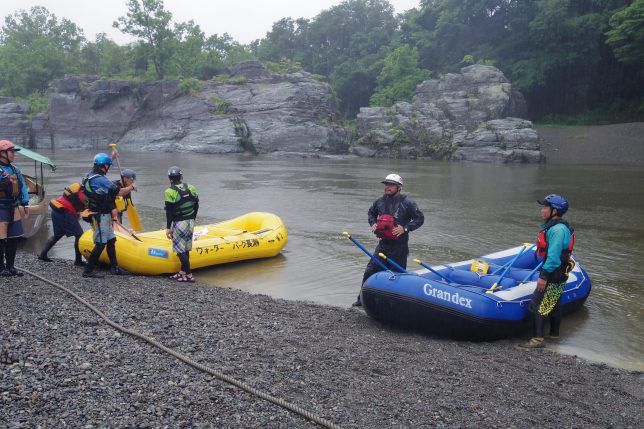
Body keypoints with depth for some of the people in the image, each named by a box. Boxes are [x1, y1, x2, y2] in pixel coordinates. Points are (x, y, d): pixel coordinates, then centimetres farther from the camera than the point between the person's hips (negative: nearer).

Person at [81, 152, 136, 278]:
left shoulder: (91, 174, 6)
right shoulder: (101, 180, -22)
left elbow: (101, 166, 30)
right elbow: (119, 192, -19)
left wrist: (111, 157, 38)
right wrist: (131, 187, -2)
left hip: (103, 215, 10)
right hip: (101, 216, -10)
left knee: (111, 240, 15)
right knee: (100, 244, -5)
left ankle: (114, 268, 21)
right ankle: (88, 271, 1)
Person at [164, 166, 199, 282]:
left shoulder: (170, 192, -13)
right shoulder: (191, 188, 4)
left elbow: (169, 211, -13)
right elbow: (196, 206, 9)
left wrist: (168, 227, -6)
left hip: (179, 224, -7)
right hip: (190, 222, 7)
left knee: (180, 250, -1)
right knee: (186, 249, 14)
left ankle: (189, 275, -3)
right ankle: (182, 272, 22)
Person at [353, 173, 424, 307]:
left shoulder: (407, 202, -10)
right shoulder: (380, 201, 5)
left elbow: (420, 218, -6)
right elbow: (371, 213, 24)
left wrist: (405, 228, -17)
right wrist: (373, 223, 4)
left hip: (399, 247, -5)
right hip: (383, 244, 5)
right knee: (370, 272, 5)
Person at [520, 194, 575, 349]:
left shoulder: (558, 229, -21)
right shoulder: (554, 227, 13)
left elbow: (553, 256, -27)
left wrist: (544, 276, -27)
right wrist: (545, 273, 22)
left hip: (553, 277, -11)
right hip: (557, 275, 11)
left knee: (537, 305, -9)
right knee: (553, 304, 22)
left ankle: (538, 339, -6)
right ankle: (554, 332, 36)